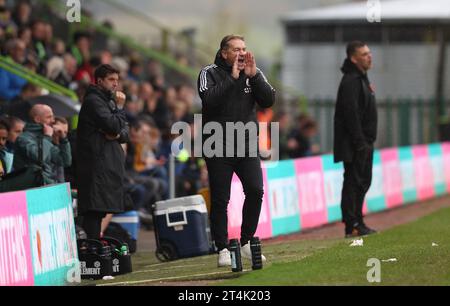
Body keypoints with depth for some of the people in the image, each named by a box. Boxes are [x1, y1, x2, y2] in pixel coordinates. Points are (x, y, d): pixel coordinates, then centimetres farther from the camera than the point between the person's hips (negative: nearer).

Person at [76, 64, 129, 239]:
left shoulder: (109, 100, 22)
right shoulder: (93, 101, -8)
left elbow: (125, 132, 17)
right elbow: (114, 126, -18)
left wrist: (119, 134, -5)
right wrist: (120, 107, -3)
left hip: (109, 164, 10)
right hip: (97, 164, -10)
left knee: (101, 210, 8)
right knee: (95, 210, -13)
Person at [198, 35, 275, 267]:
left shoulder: (254, 73, 8)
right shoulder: (210, 73, -3)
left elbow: (268, 101, -4)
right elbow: (209, 99, -21)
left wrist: (253, 76, -13)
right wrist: (232, 78, -19)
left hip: (247, 144, 3)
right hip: (218, 147, -3)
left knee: (255, 190, -10)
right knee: (220, 199, -1)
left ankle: (246, 242, 5)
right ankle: (223, 249, 6)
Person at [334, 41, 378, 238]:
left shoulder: (361, 79, 18)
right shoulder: (350, 81, -16)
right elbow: (351, 114, -22)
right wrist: (360, 143, -24)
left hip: (363, 143, 11)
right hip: (354, 145, -11)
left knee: (363, 181, 14)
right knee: (353, 182, -9)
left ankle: (357, 223, 19)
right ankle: (352, 226, -8)